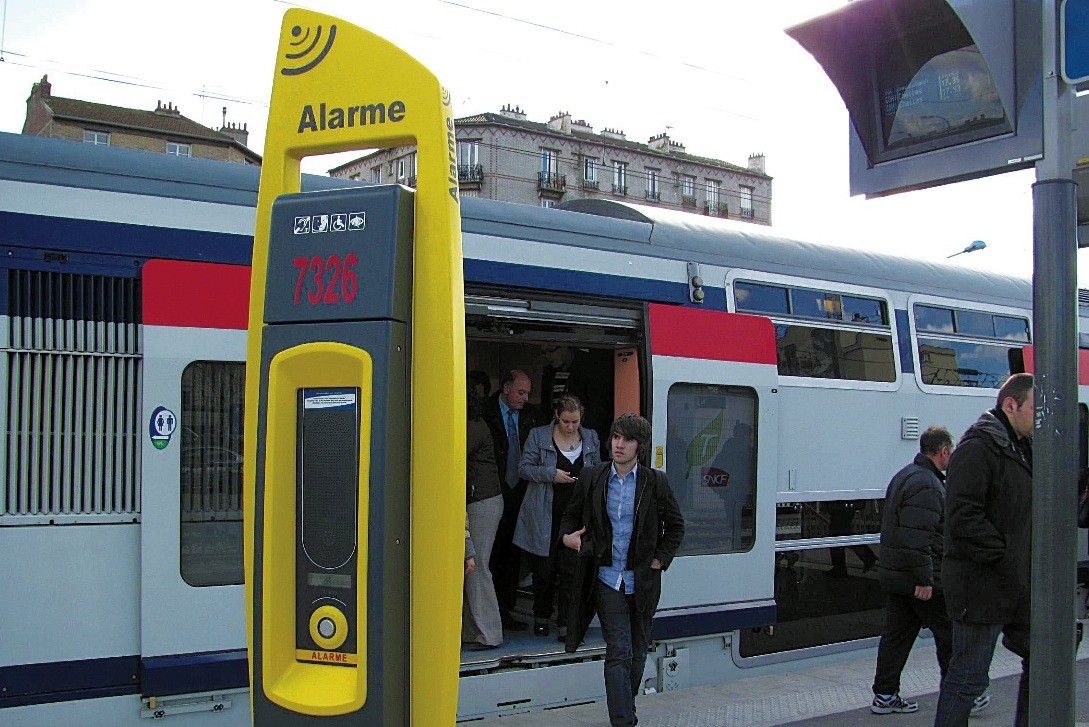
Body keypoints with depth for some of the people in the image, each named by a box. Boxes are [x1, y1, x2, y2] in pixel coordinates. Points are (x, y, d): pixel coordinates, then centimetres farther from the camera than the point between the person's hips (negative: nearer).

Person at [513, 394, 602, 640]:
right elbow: (524, 467, -2)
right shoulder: (539, 436, -1)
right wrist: (551, 474, -15)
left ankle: (566, 624, 4)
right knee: (544, 569, 8)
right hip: (545, 516, -1)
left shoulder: (591, 438, 8)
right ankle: (541, 617, 28)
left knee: (571, 569, -4)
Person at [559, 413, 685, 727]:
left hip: (642, 581, 1)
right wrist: (567, 536, -9)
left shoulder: (656, 482, -1)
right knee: (618, 651, -9)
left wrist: (659, 560, 0)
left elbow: (675, 526, 9)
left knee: (637, 652, 13)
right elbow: (571, 515, 12)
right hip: (606, 579, -1)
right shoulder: (591, 479, 1)